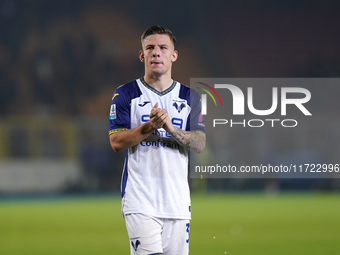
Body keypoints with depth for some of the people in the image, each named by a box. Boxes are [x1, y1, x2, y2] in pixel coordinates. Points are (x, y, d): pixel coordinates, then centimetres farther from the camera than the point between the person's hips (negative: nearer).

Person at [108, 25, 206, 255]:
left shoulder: (190, 97, 12)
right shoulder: (125, 94, 5)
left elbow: (200, 145, 2)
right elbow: (116, 142, -5)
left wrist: (170, 127, -15)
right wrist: (150, 126, -20)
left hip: (178, 200, 3)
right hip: (140, 200, -3)